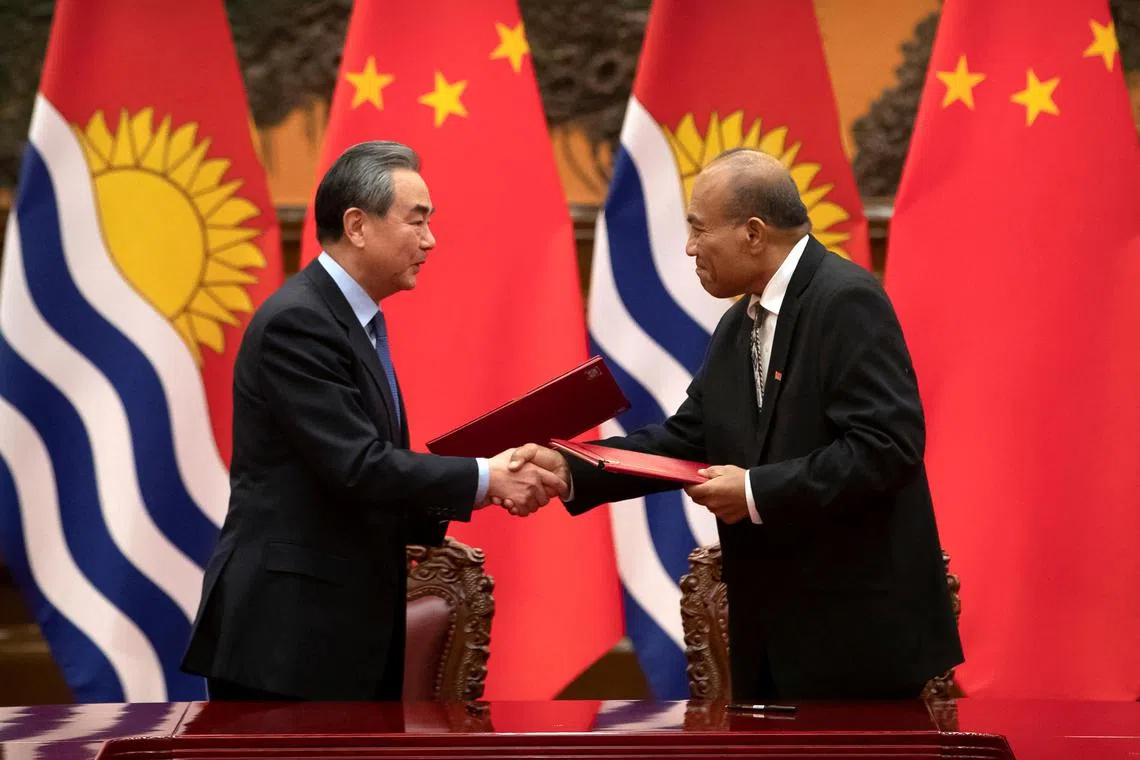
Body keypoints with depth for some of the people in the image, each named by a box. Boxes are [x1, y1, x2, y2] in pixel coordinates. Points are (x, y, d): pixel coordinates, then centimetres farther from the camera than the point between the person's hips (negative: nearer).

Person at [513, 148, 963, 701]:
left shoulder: (846, 301, -15)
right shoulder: (738, 327, 15)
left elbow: (886, 447, -22)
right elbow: (688, 438, 11)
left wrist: (757, 492, -20)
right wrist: (571, 470, -1)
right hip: (773, 633, 9)